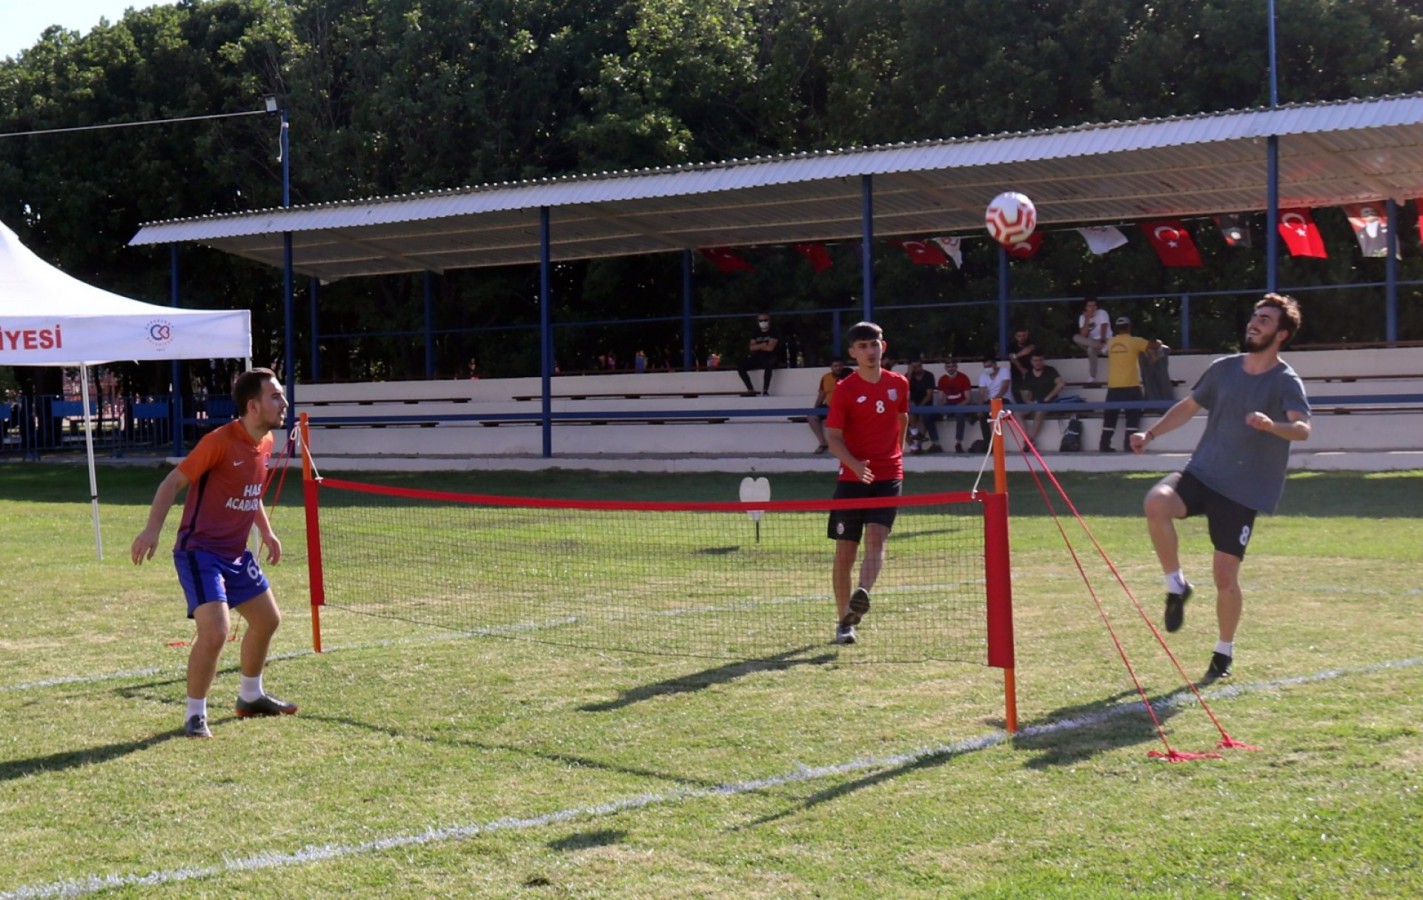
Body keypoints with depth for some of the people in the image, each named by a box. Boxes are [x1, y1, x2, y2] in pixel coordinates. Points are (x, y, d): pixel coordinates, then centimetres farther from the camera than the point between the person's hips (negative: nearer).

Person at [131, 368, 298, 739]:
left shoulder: (266, 442, 5)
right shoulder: (220, 441, -20)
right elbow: (174, 481, -17)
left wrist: (266, 532, 20)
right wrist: (152, 529, -24)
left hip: (236, 554, 9)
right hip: (199, 551, -9)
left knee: (268, 619, 19)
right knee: (215, 631, -20)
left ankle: (251, 697, 40)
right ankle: (195, 715, -2)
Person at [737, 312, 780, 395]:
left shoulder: (773, 334, -1)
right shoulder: (756, 334, 14)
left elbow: (770, 348, -12)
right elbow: (751, 347, 3)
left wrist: (758, 347, 1)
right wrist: (762, 345, -12)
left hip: (769, 358, -5)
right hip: (757, 358, 5)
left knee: (768, 365, -42)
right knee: (740, 368, -16)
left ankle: (765, 391, -36)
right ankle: (751, 390, -16)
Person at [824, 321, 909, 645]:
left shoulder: (898, 383, 6)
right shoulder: (844, 390, -5)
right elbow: (833, 436, -8)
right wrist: (854, 464, -25)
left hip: (888, 476, 2)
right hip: (852, 478, -2)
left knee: (876, 538, -20)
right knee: (845, 552, 2)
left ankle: (862, 597, -36)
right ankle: (844, 621, 12)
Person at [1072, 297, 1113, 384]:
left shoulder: (1102, 313, -11)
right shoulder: (1082, 317, 0)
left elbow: (1103, 328, -22)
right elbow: (1083, 335, -13)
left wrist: (1102, 341, -37)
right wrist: (1087, 319, -20)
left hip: (1106, 341, -5)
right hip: (1091, 342, 5)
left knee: (1091, 349, -37)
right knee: (1076, 337, -24)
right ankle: (1101, 347, -30)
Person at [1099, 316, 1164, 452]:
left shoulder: (1110, 343, 7)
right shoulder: (1135, 341, -5)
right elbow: (1155, 345, -5)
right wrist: (1159, 344, 21)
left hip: (1113, 386, 4)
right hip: (1131, 385, -4)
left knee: (1110, 415, 9)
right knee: (1133, 415, 4)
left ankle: (1104, 444, 8)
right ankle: (1129, 443, -3)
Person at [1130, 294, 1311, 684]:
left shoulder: (1285, 382, -7)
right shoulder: (1224, 369, 8)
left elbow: (1303, 429, -25)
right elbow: (1189, 406, 23)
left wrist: (1272, 425, -45)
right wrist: (1150, 434, 15)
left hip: (1242, 491, -3)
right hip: (1200, 474, 3)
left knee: (1225, 577, -4)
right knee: (1156, 502, -28)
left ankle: (1224, 654, 20)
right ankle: (1177, 586, -8)